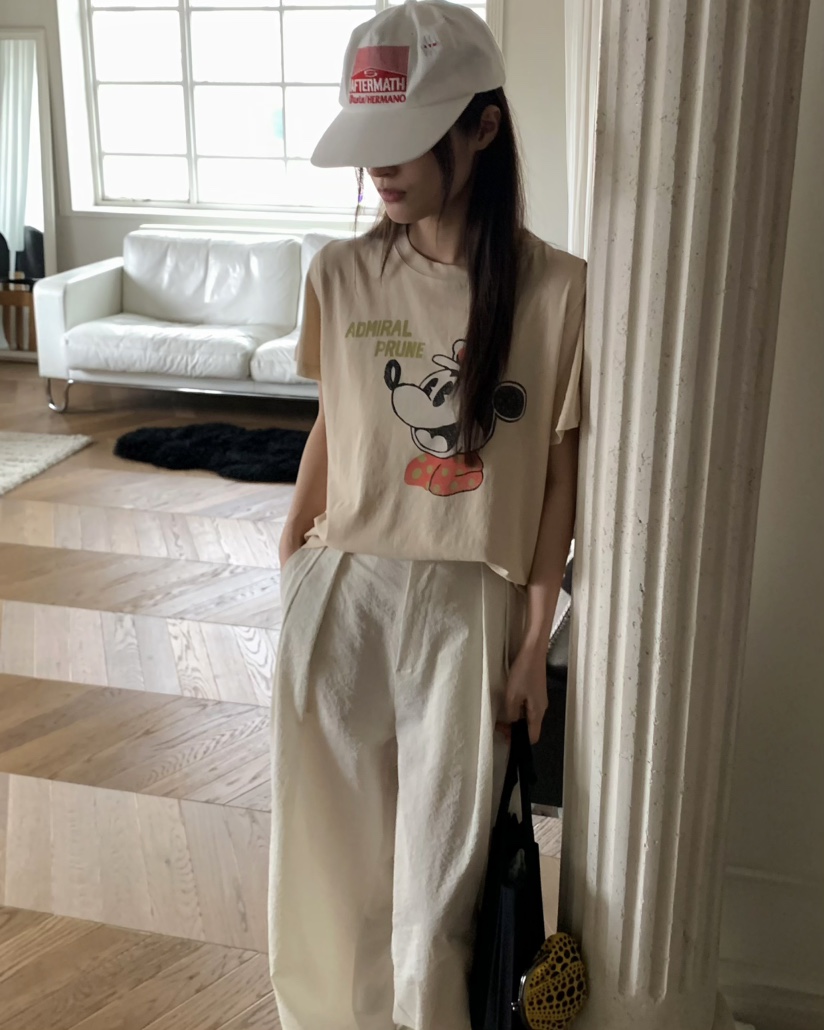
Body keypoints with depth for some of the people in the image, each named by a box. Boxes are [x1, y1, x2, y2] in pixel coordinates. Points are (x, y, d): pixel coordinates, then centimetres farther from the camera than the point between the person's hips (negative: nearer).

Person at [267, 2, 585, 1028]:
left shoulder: (556, 290, -9)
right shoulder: (340, 275, -2)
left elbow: (559, 473, -4)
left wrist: (535, 641, -3)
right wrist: (292, 565, 13)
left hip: (469, 605, -2)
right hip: (341, 593, 3)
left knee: (435, 889, 6)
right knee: (327, 853, 16)